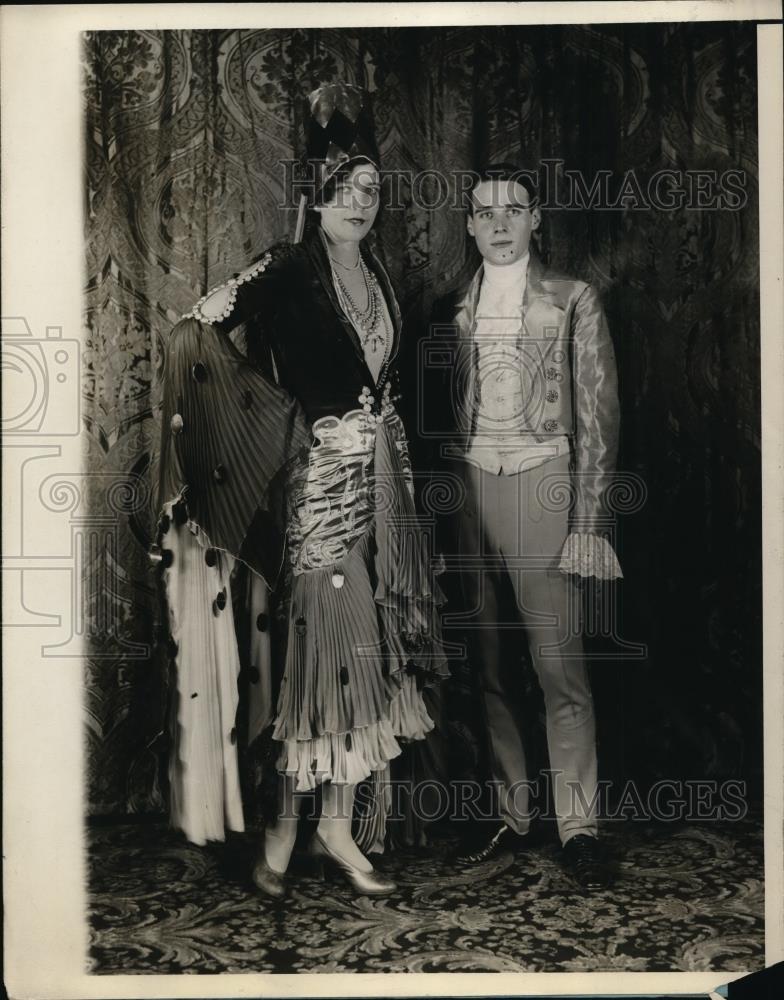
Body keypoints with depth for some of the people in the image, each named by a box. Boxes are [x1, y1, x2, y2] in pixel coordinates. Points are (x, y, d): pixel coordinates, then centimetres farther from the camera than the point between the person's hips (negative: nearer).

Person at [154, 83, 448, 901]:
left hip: (381, 472, 7)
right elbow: (196, 333, -14)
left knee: (371, 650, 7)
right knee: (327, 642, -5)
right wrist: (278, 401, -11)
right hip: (320, 475, -7)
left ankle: (339, 827, 17)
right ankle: (284, 833, 10)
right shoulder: (287, 272, -7)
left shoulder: (375, 274, 13)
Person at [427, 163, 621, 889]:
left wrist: (588, 522, -8)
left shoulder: (573, 300, 4)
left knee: (559, 666, -6)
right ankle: (507, 812, 18)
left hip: (540, 482, -3)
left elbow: (597, 415, -1)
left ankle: (578, 824, 6)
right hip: (467, 485, 4)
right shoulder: (451, 310, 13)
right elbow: (439, 413, 15)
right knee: (489, 665, 7)